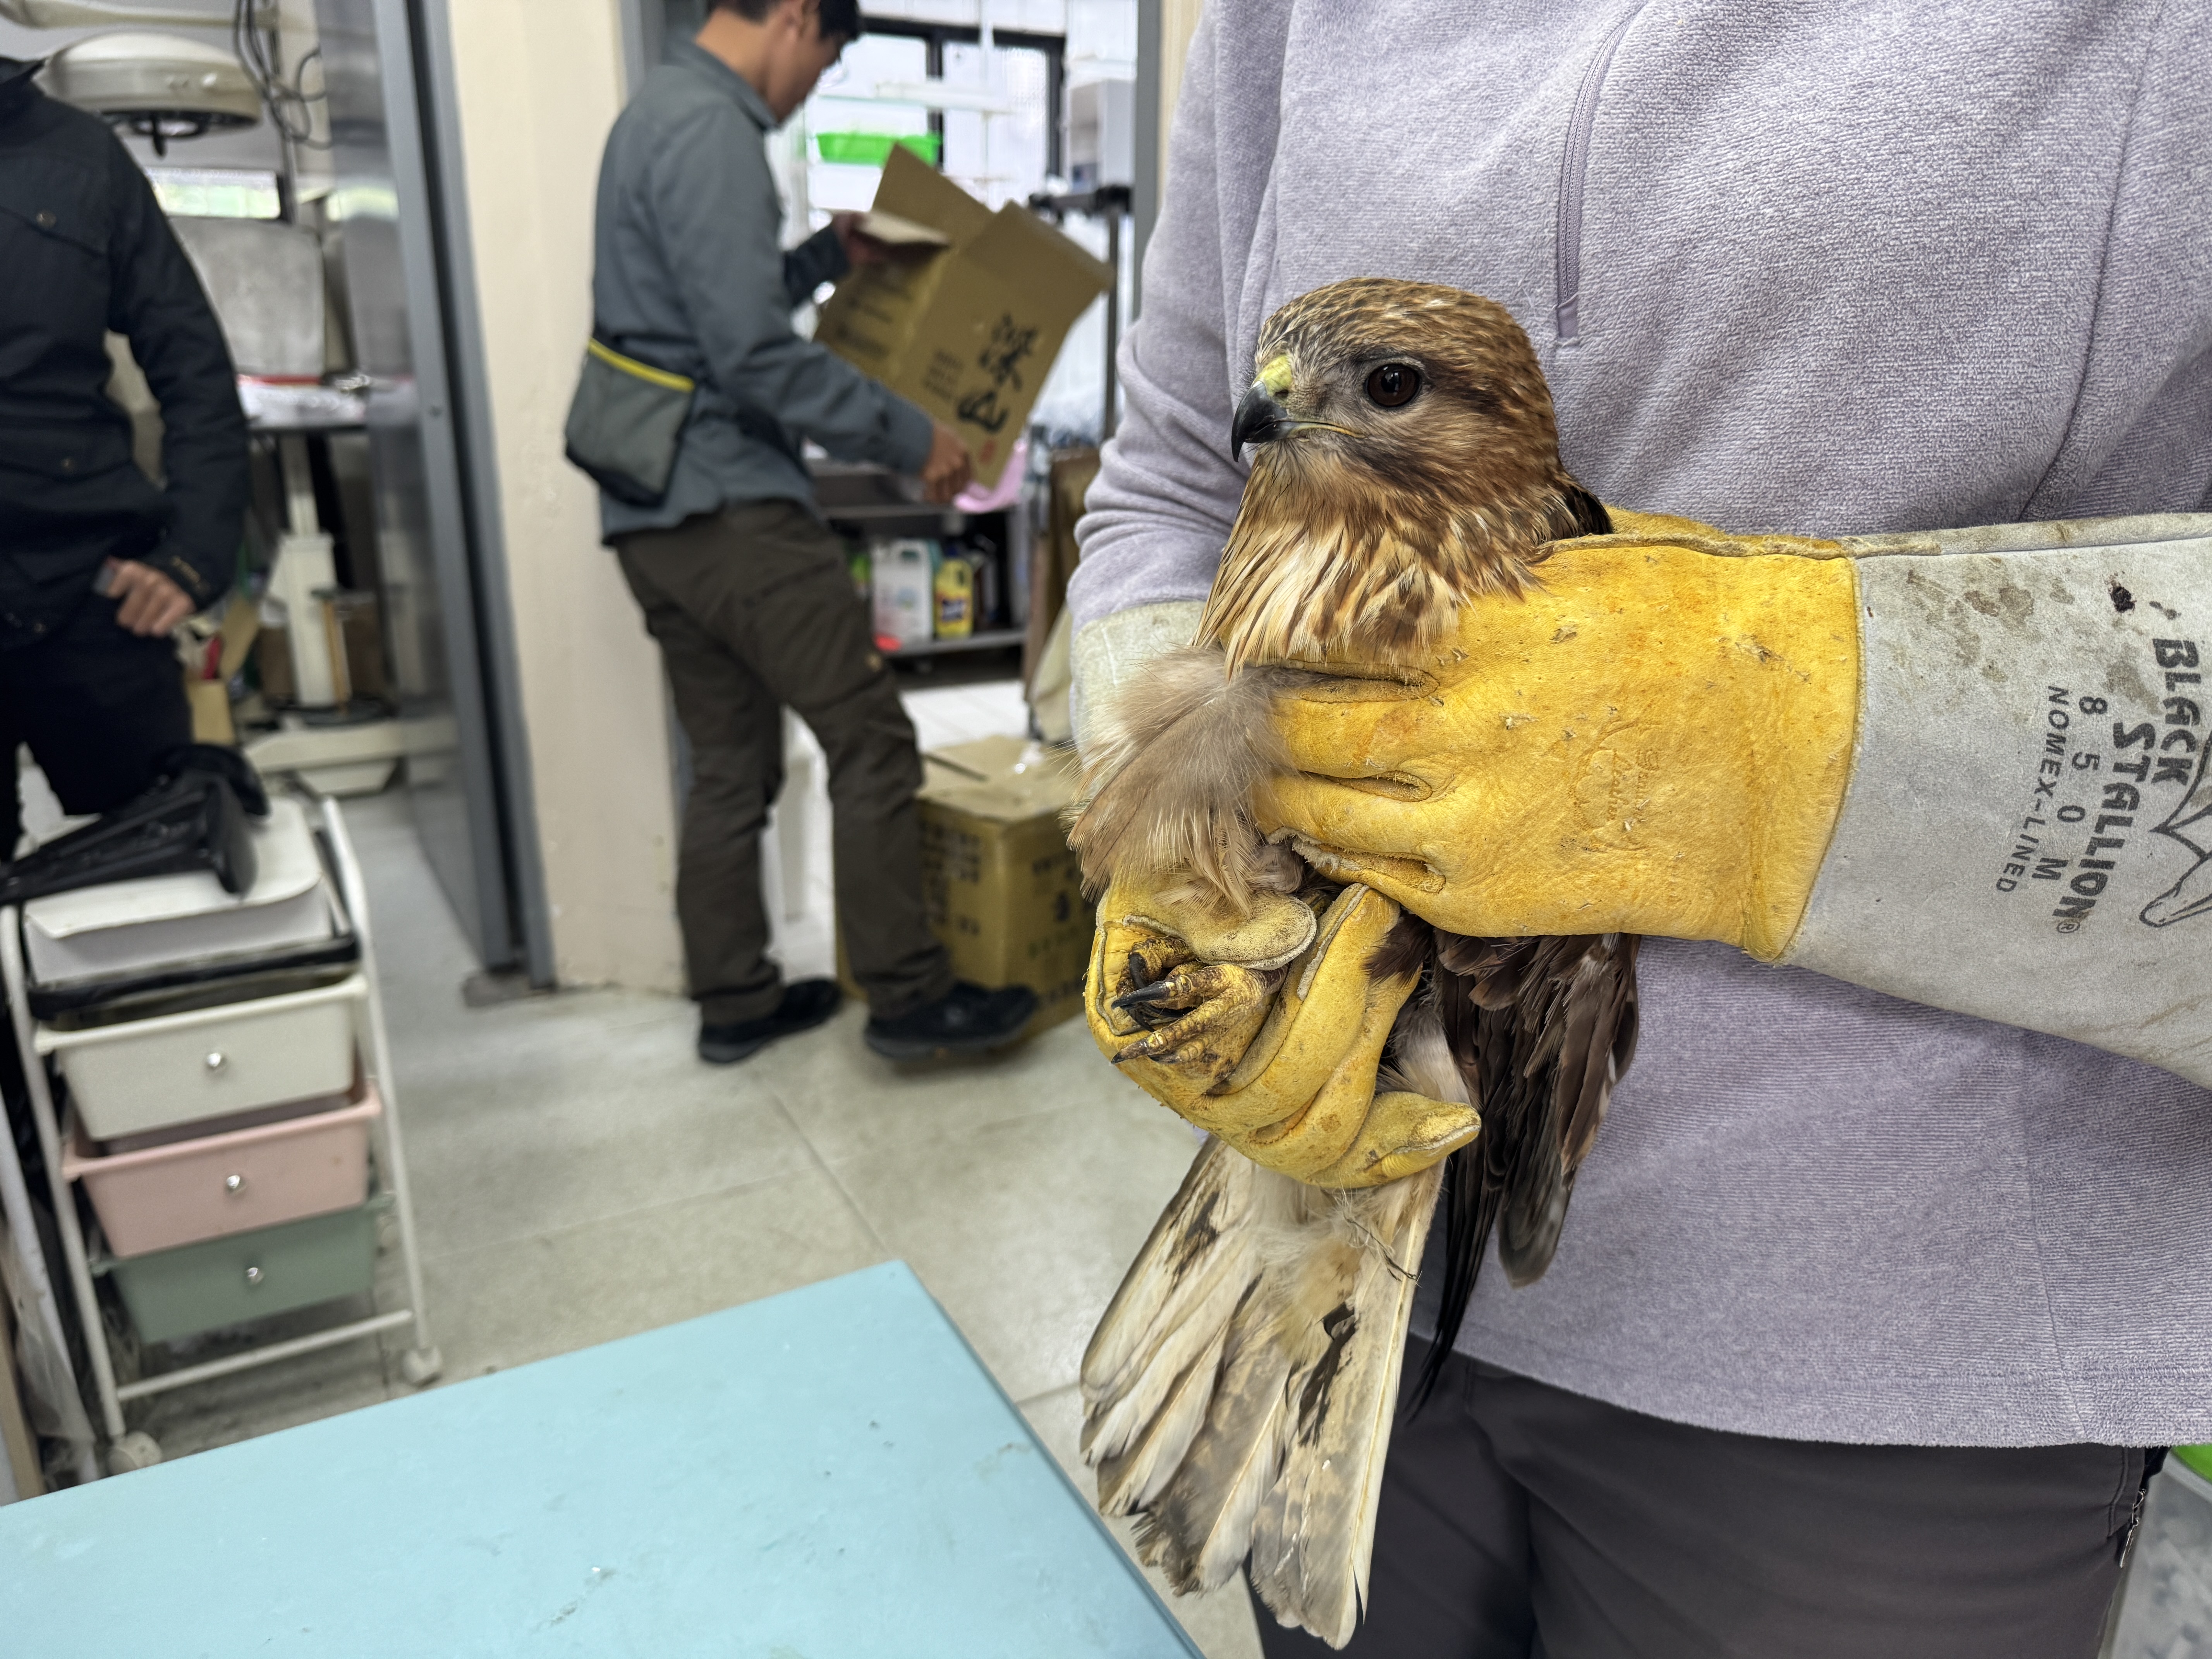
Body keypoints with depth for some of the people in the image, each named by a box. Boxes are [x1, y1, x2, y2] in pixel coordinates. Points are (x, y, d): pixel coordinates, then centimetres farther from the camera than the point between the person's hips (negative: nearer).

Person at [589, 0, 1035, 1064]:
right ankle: (907, 996, 4)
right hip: (730, 506, -10)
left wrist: (826, 258, 25)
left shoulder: (664, 111, 20)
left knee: (731, 763, 13)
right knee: (873, 741, -4)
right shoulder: (714, 130, -13)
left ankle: (735, 1003, 21)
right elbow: (756, 359, -20)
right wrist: (911, 437, -12)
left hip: (658, 516, 10)